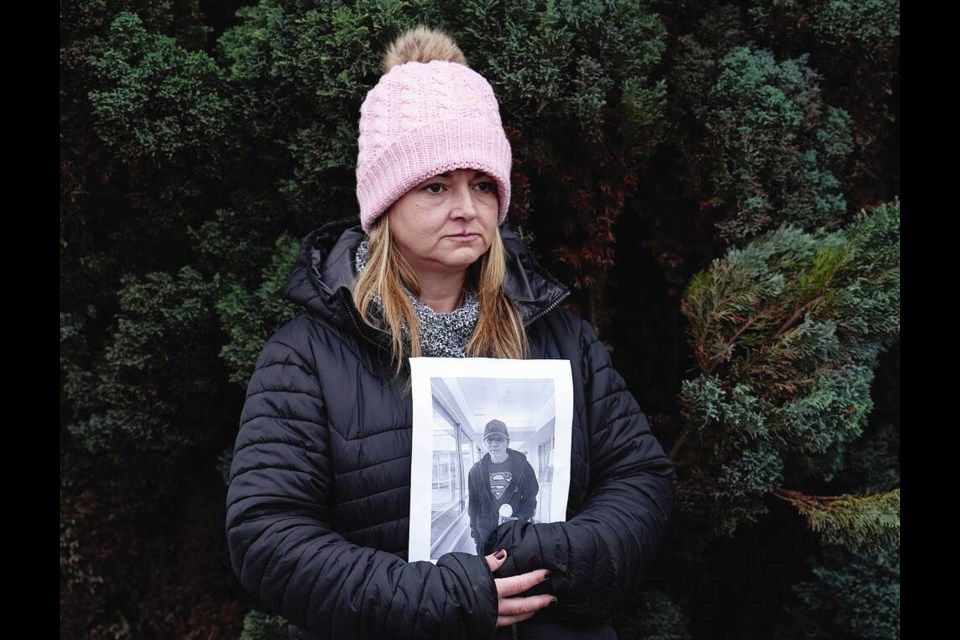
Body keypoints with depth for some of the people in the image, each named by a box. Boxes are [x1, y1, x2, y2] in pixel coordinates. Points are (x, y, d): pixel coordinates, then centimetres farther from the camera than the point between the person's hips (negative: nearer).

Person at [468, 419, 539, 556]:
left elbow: (530, 498, 3)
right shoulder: (477, 471, 5)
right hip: (486, 534, 2)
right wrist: (475, 532, 6)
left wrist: (520, 518, -12)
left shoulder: (522, 466, -1)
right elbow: (473, 504, 10)